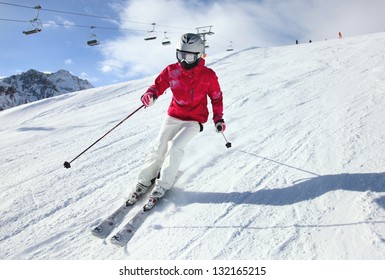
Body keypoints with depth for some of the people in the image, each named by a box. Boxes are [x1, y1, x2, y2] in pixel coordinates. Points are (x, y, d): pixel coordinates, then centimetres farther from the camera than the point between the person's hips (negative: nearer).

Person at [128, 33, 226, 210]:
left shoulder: (208, 75, -7)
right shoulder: (172, 71, -4)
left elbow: (216, 97, 4)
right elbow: (159, 84, 1)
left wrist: (218, 118, 3)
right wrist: (151, 94, -22)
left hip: (194, 120, -2)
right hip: (173, 117, 3)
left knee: (175, 147, -21)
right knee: (159, 148, -6)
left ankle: (163, 185, -6)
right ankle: (144, 181, 12)